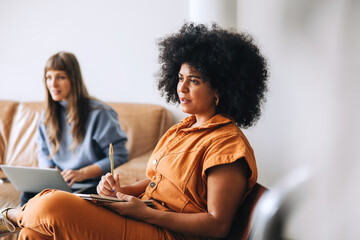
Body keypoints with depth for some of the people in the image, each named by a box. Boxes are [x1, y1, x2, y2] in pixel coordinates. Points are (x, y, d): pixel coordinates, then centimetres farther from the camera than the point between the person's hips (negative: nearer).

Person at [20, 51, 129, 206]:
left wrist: (82, 173, -18)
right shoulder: (48, 114, 10)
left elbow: (119, 155, -11)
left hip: (93, 185, -5)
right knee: (27, 196, -25)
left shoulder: (98, 113, -11)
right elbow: (43, 150, 22)